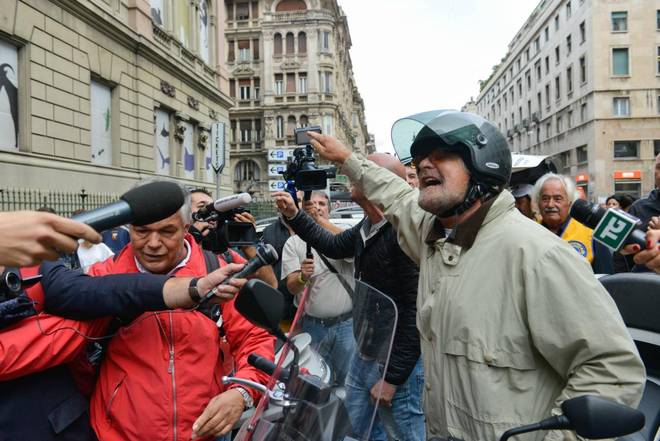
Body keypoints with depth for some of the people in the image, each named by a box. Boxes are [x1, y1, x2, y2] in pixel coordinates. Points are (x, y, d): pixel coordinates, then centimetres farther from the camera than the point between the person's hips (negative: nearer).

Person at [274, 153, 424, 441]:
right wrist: (294, 215, 16)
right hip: (364, 353, 9)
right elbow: (333, 246, 24)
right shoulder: (367, 228, 5)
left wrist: (392, 377, -21)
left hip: (397, 363, -9)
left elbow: (416, 310, -25)